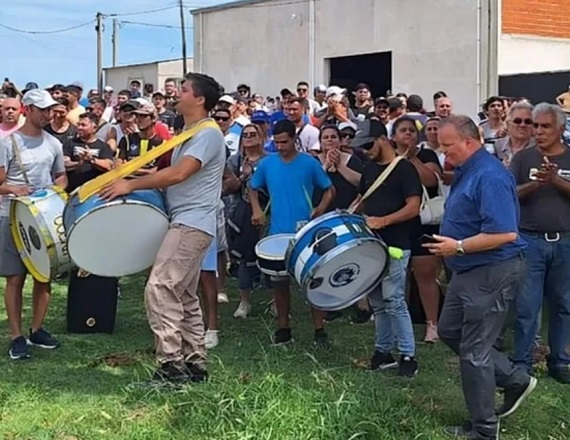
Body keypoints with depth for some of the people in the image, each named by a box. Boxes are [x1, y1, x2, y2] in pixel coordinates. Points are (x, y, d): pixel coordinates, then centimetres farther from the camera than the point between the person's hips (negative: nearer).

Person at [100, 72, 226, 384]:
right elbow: (173, 173, 22)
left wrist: (130, 185, -19)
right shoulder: (189, 135, 20)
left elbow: (178, 174, -23)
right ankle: (194, 363, 19)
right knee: (185, 297, 13)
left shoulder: (208, 134, -13)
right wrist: (131, 172, 11)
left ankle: (171, 364, -12)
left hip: (191, 224, -11)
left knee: (160, 290, -15)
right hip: (188, 224, 11)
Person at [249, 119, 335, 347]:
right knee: (279, 280, 9)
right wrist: (256, 210, 2)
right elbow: (253, 188, 18)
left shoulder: (309, 163, -2)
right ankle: (283, 328, 22)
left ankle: (319, 329, 10)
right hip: (278, 232, 3)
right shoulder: (267, 163, 4)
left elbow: (329, 190, 6)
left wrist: (320, 208, -11)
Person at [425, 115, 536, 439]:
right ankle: (515, 380, 28)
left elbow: (505, 234, -30)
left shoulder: (489, 176, -23)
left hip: (493, 273, -11)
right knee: (450, 331, 20)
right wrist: (452, 246, 8)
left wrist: (458, 247, -24)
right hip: (471, 270, 11)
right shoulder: (467, 172, 9)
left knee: (474, 351, -1)